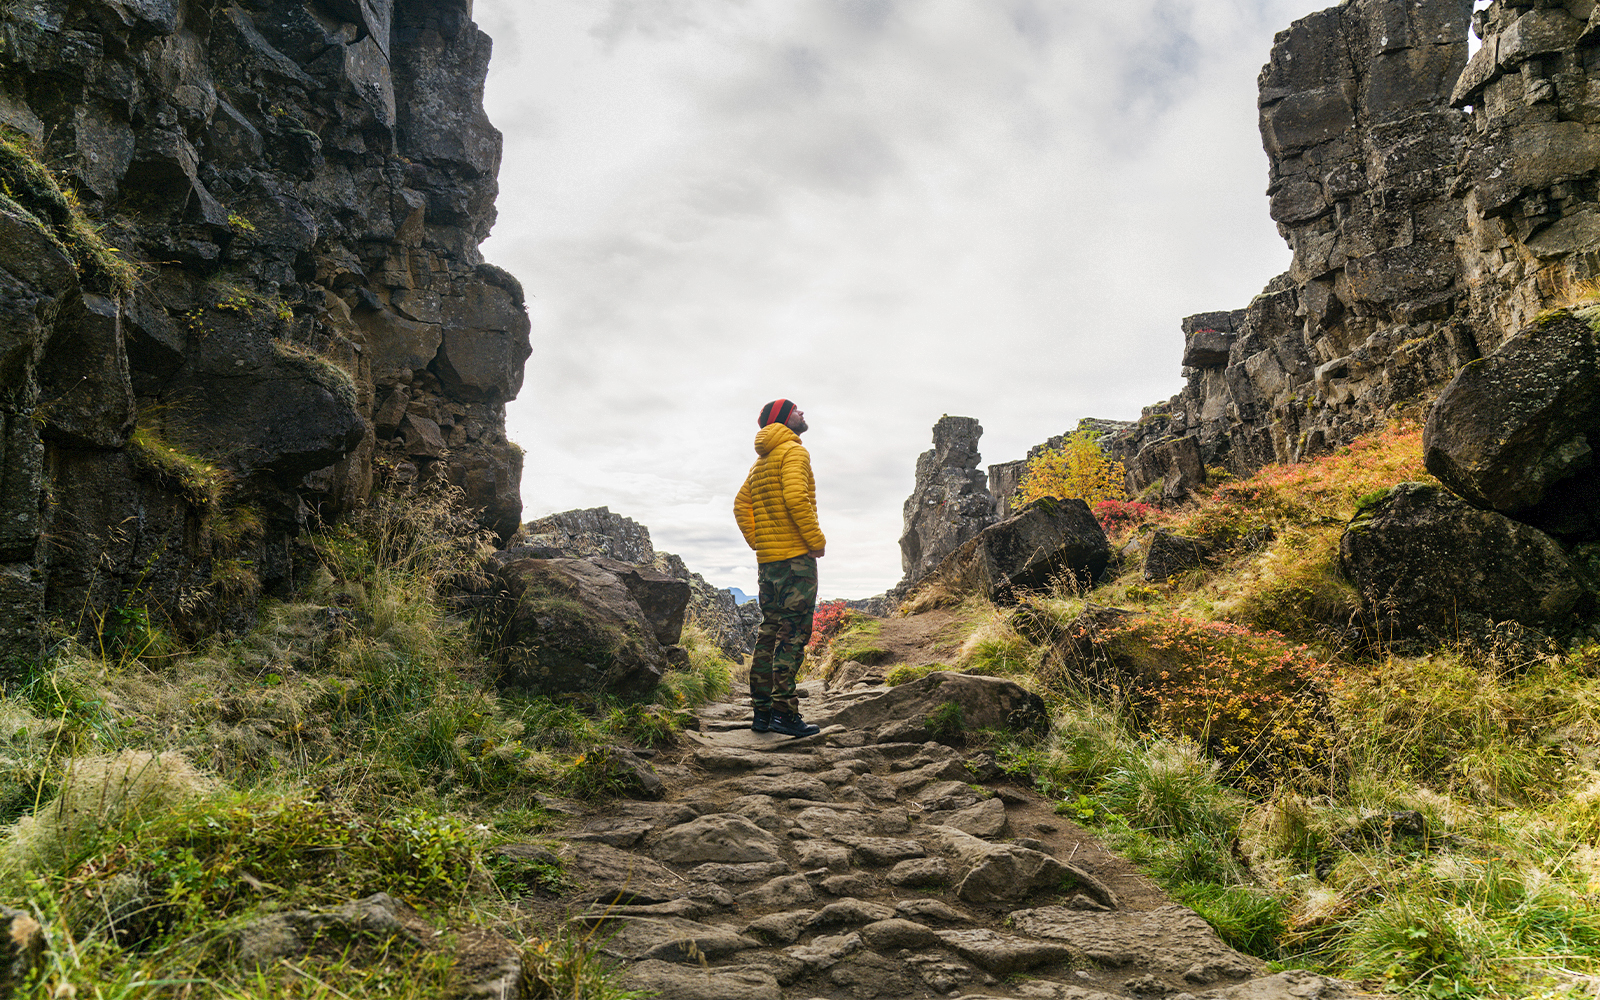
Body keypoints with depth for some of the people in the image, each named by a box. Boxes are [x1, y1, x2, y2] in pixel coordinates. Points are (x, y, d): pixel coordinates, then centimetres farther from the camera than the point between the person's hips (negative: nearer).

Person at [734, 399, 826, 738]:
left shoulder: (761, 461, 19)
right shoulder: (793, 451, -8)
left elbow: (741, 505, 20)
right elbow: (796, 498, -22)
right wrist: (817, 541, -15)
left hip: (767, 558, 9)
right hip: (796, 556, -9)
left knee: (770, 632, 11)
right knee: (793, 633, -8)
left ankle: (762, 711, 14)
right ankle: (784, 711, -10)